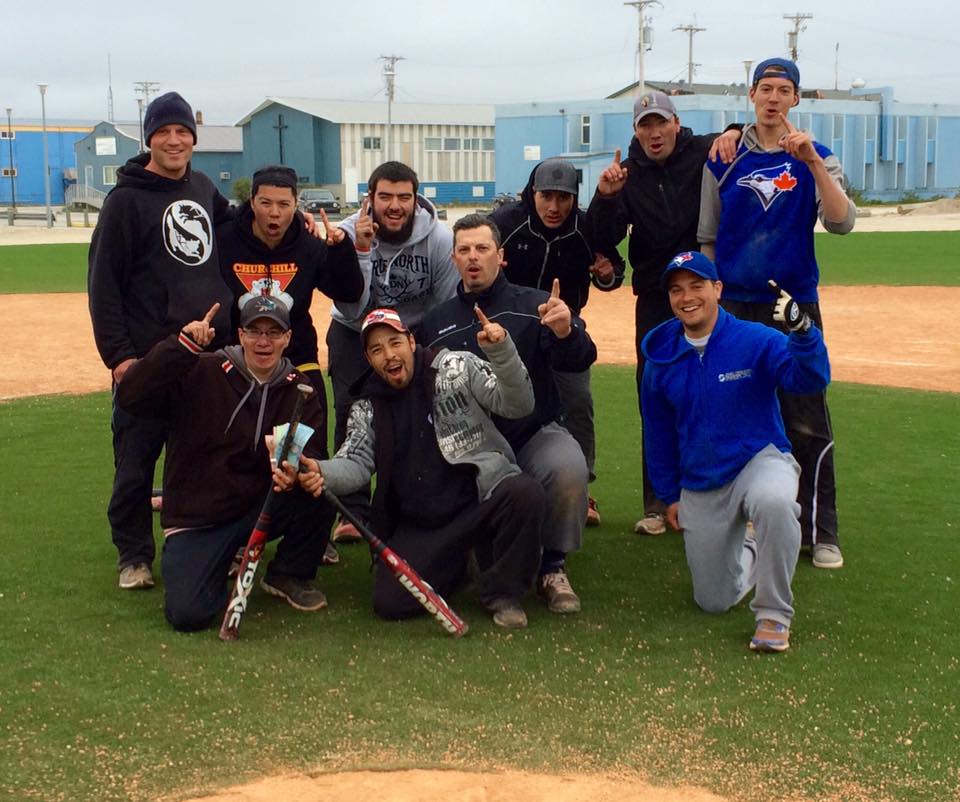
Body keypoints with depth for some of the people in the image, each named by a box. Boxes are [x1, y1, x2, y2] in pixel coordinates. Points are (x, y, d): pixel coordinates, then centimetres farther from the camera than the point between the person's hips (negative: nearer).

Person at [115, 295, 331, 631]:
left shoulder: (299, 389, 2)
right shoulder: (201, 373, -10)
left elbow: (310, 453, -8)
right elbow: (130, 397, -21)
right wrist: (182, 345, -29)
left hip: (262, 508, 3)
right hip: (196, 519, -3)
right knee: (188, 612, -24)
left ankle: (290, 575, 0)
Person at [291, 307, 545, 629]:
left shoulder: (456, 367, -1)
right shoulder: (368, 408, 10)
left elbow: (517, 405, -7)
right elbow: (355, 463, -2)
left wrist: (500, 350, -24)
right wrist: (323, 473, -26)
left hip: (480, 498, -3)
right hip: (419, 526, 3)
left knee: (526, 493, -35)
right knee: (389, 602, -16)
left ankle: (502, 591, -8)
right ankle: (453, 563, 17)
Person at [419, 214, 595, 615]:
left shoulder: (534, 306, 2)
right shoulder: (435, 323, 11)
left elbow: (579, 361, -12)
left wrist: (566, 333, -34)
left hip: (533, 435, -2)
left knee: (569, 469, -32)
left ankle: (553, 567, -7)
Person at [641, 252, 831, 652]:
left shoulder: (756, 341, -12)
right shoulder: (661, 360, 0)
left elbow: (809, 379, -27)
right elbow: (658, 434, 12)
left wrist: (801, 330, -45)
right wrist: (669, 495, 13)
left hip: (760, 459, -4)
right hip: (699, 489, 4)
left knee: (773, 502, -42)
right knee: (714, 601, 5)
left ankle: (774, 615, -21)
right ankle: (748, 553, 41)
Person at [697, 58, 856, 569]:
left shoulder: (815, 158, 4)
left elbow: (841, 223, -12)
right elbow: (707, 237, 9)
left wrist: (811, 161, -22)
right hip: (734, 305, 1)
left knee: (807, 423, -5)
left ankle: (819, 534, 3)